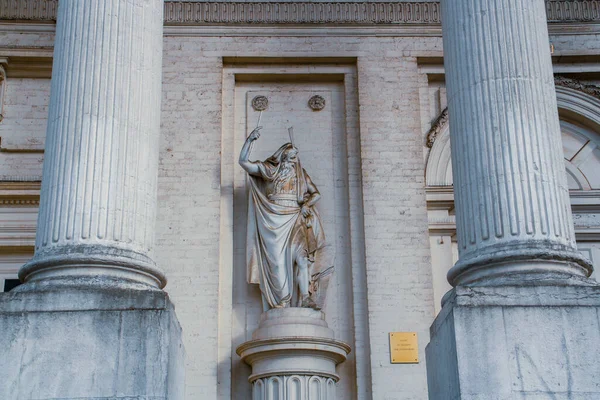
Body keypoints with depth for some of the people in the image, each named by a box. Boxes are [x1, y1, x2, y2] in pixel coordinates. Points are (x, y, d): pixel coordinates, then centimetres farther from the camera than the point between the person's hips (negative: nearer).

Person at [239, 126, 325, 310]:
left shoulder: (301, 174, 17)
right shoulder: (270, 170, 10)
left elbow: (316, 194, 18)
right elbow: (244, 161, 2)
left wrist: (307, 204, -2)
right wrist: (250, 140, -8)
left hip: (294, 221, 2)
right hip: (274, 222, -1)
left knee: (301, 256, -15)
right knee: (277, 260, -3)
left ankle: (305, 298, -18)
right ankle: (282, 301, 2)